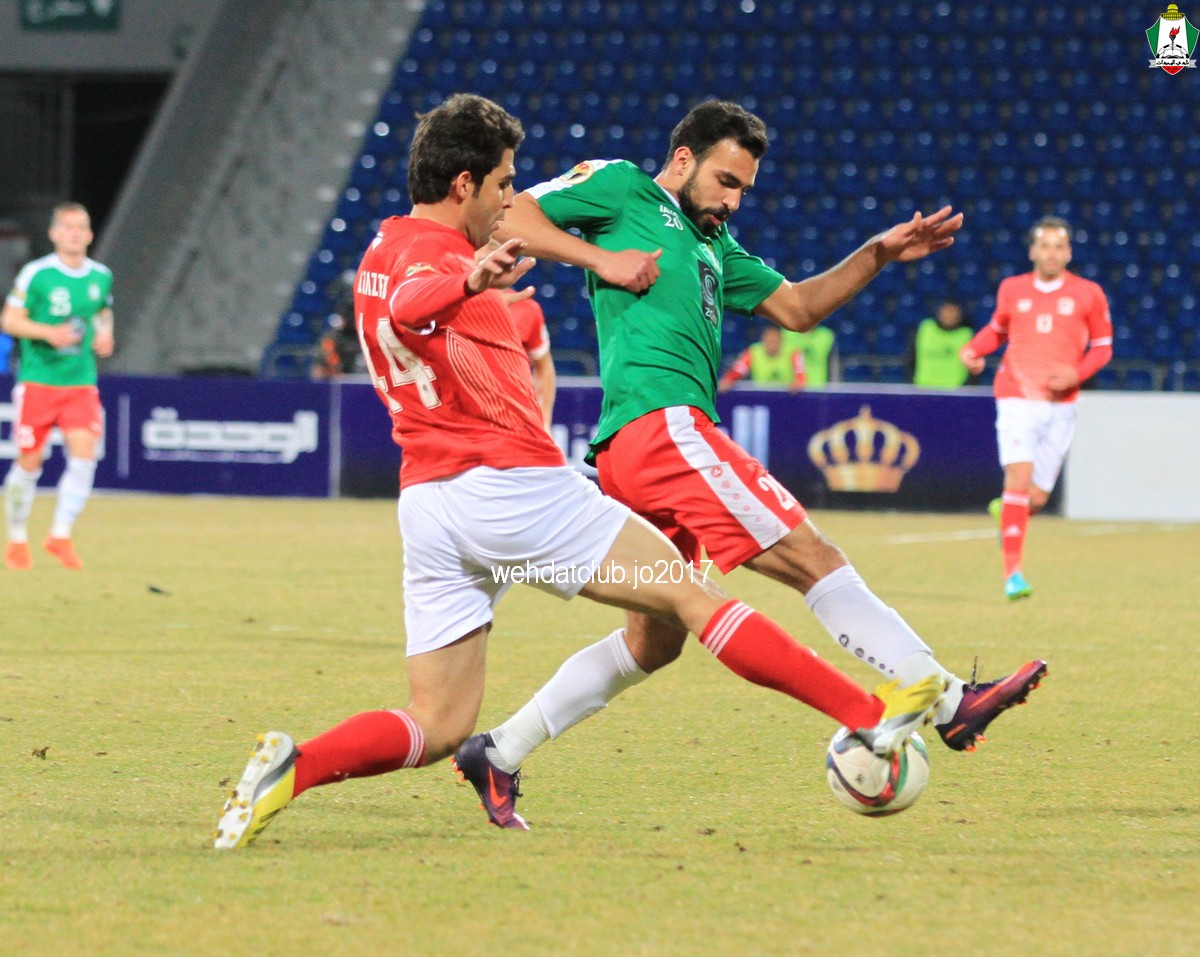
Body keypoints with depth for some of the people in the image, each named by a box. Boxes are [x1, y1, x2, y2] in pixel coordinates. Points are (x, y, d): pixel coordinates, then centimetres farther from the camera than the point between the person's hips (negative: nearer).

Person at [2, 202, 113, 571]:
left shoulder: (101, 276, 6)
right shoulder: (36, 274, -7)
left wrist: (104, 334, 2)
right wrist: (49, 332, -20)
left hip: (81, 382, 3)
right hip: (38, 380, -3)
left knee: (84, 456, -14)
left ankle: (60, 535, -3)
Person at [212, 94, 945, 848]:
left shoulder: (382, 253, 19)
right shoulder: (434, 255, -10)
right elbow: (408, 307, -36)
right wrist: (471, 282, -55)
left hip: (425, 500, 9)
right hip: (511, 487, -9)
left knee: (438, 729, 3)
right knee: (690, 594, -3)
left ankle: (293, 764, -20)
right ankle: (867, 716, -4)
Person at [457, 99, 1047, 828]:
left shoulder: (713, 246, 32)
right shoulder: (621, 189, 9)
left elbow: (797, 307, 31)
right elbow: (508, 217, 3)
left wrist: (878, 255, 19)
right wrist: (600, 259, -7)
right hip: (659, 421, -10)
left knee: (654, 642, 14)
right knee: (814, 557, -14)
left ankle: (501, 751, 17)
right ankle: (951, 704, -20)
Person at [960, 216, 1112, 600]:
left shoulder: (1088, 294, 3)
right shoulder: (1011, 289, 6)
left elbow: (1102, 346, 10)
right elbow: (997, 328, 23)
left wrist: (1077, 372, -9)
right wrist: (973, 349, 3)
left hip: (1060, 405, 1)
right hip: (1017, 397, -1)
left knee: (1037, 497, 2)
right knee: (1018, 474, -20)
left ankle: (1005, 512, 40)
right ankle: (1013, 572, -21)